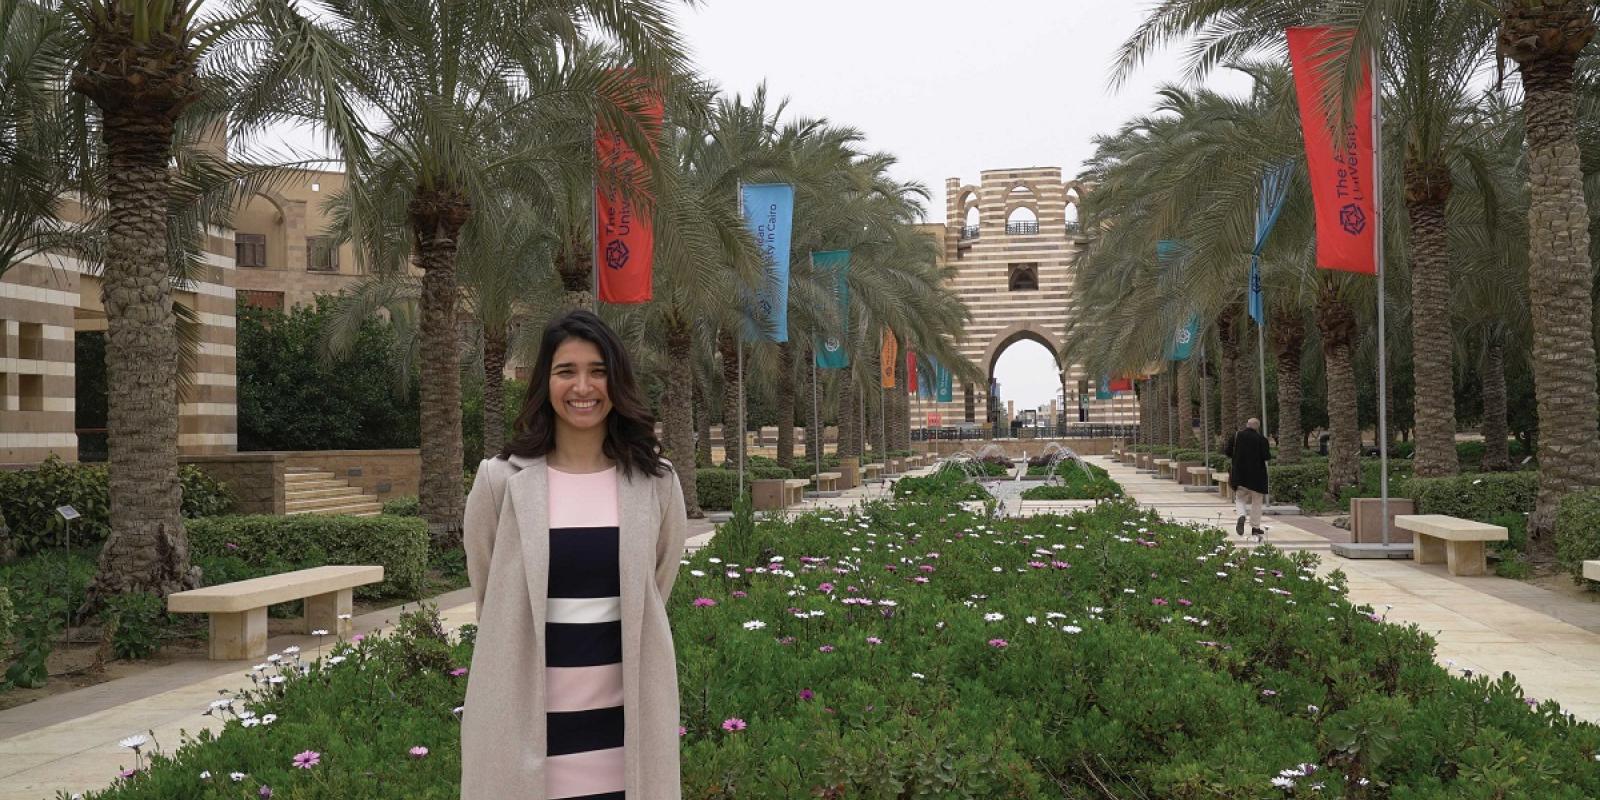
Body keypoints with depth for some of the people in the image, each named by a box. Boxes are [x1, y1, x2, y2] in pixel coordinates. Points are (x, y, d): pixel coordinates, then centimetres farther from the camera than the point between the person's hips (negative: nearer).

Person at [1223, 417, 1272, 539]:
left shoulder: (1236, 436, -2)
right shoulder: (1261, 439, -8)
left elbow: (1227, 452, 0)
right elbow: (1267, 457, -12)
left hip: (1239, 474, 1)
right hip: (1257, 476, -1)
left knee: (1239, 498, 13)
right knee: (1256, 501, 11)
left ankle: (1241, 516, -17)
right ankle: (1255, 527, 13)